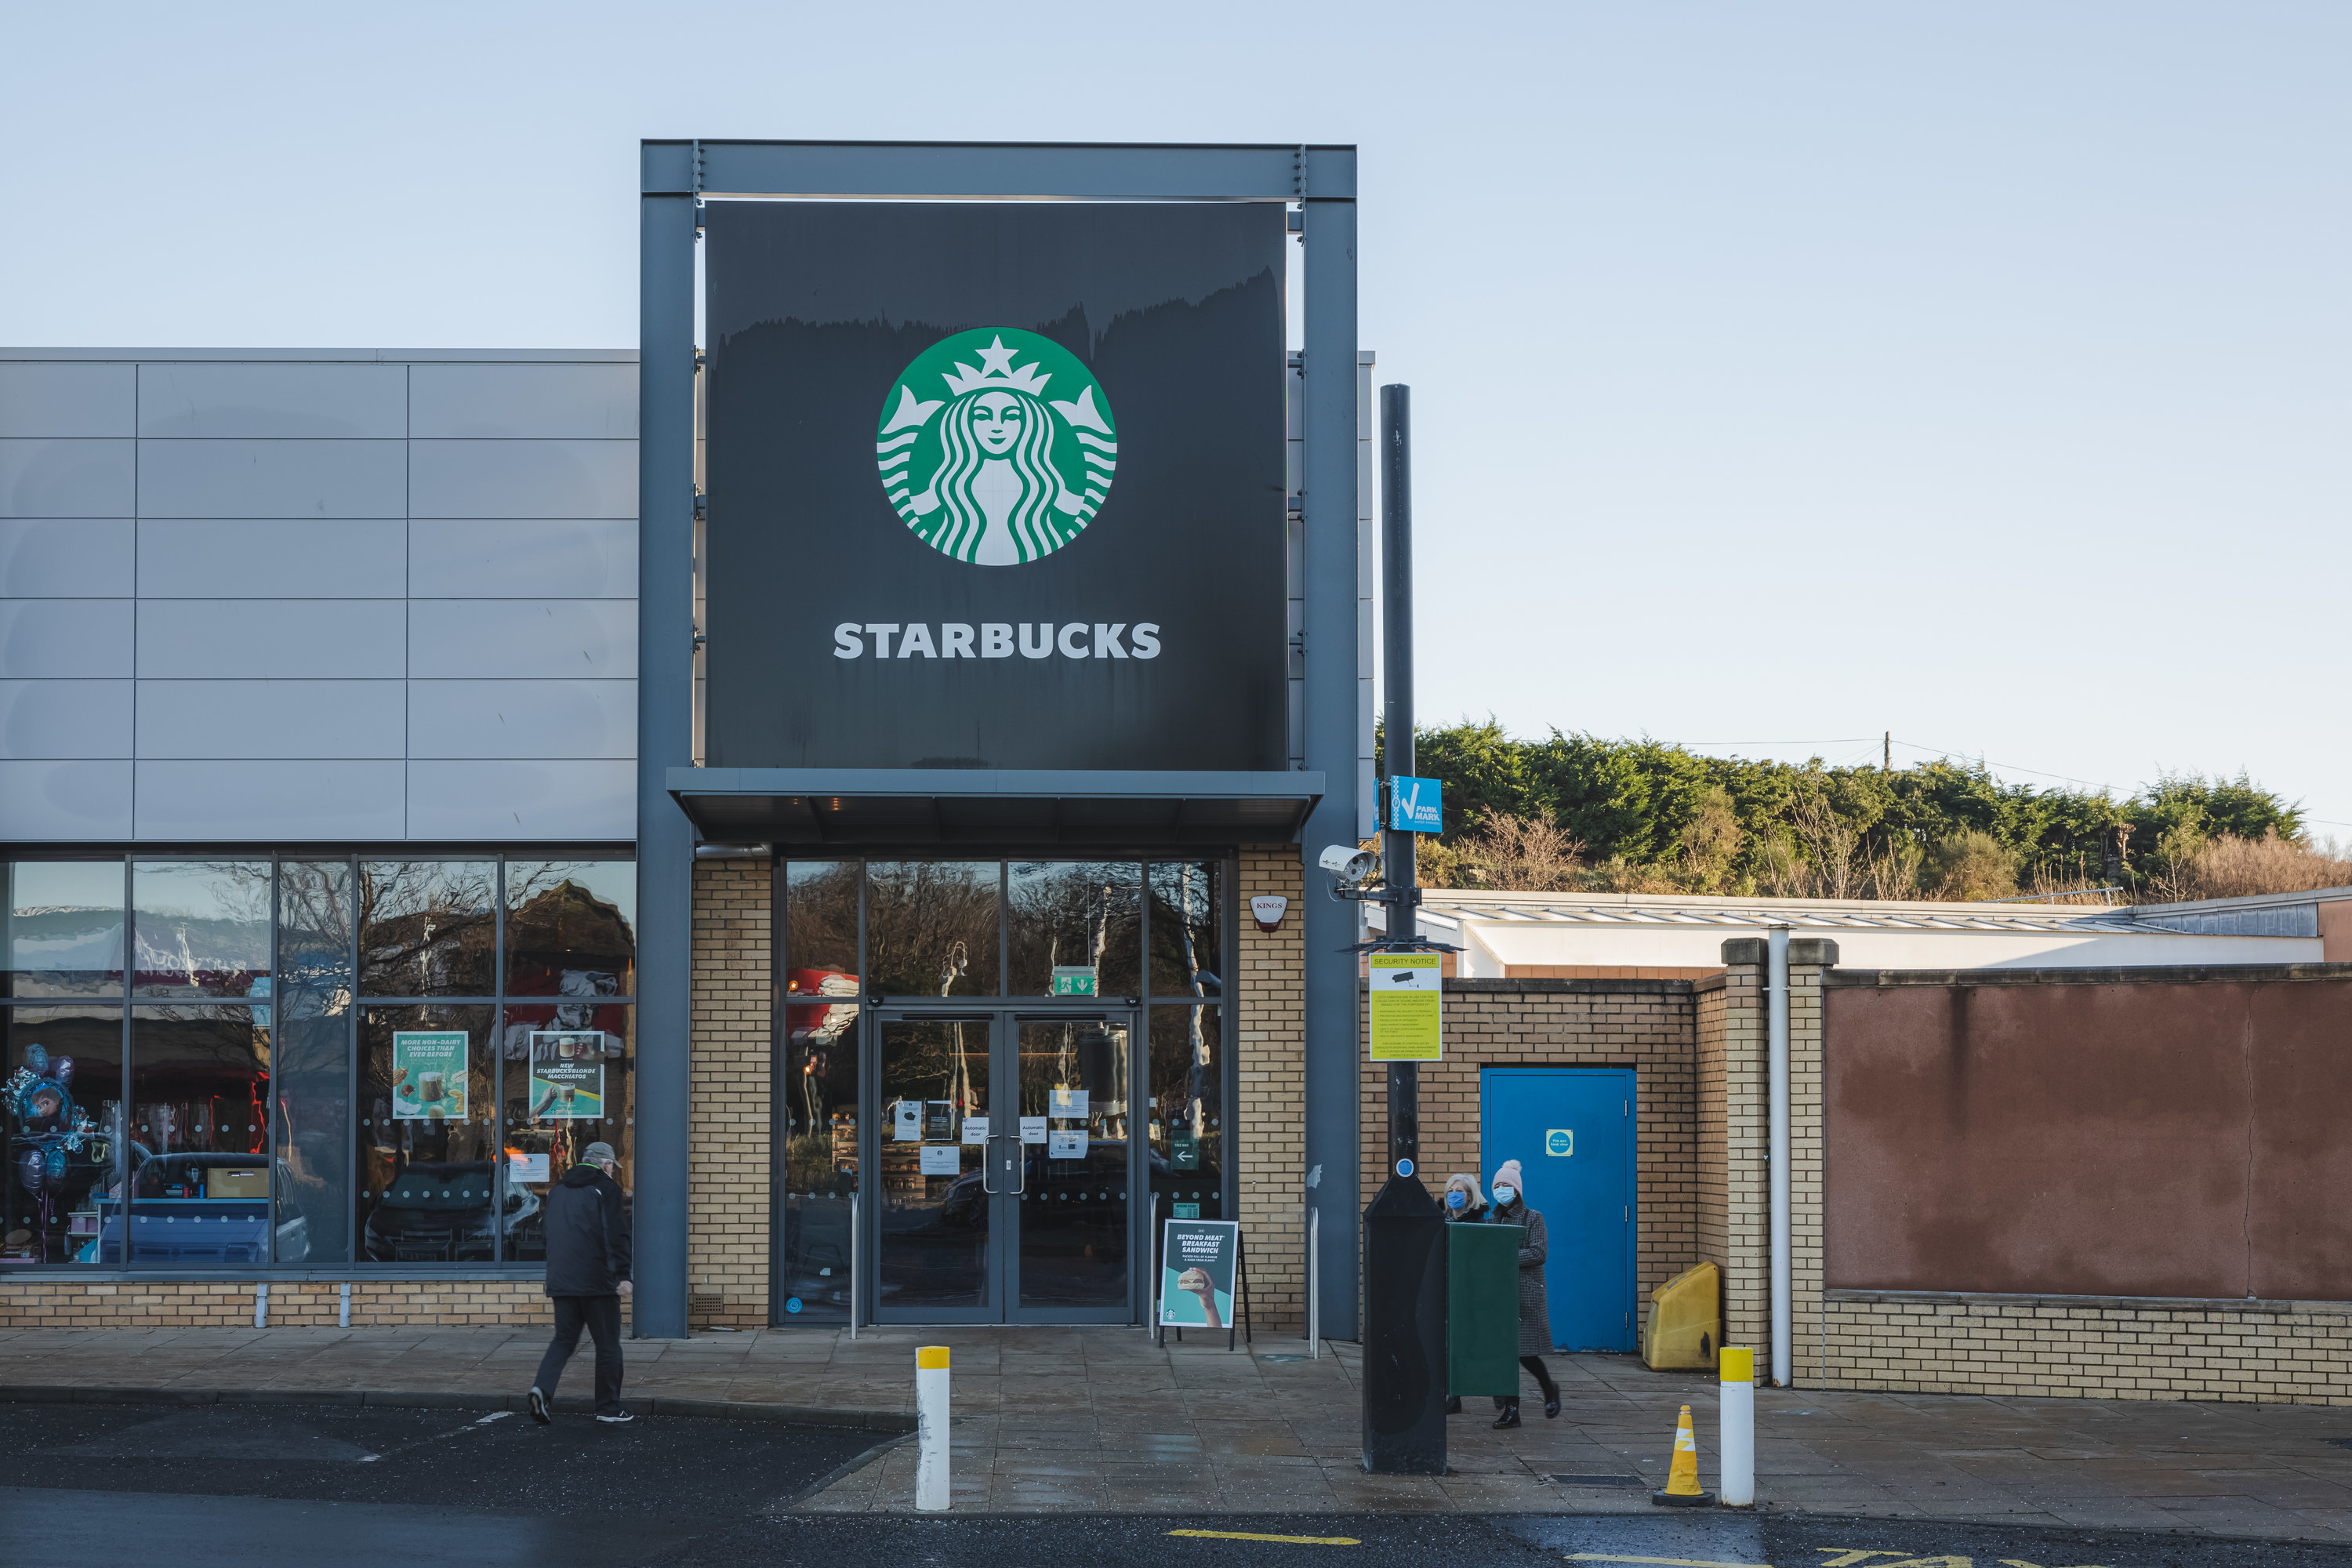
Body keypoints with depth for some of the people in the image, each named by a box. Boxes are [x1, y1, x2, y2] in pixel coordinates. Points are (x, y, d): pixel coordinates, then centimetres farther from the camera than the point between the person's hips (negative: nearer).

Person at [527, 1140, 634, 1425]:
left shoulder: (557, 1190, 15)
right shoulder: (606, 1188, -5)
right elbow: (616, 1235, -14)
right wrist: (623, 1275, -16)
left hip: (561, 1281, 5)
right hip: (598, 1281, -5)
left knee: (564, 1339, 13)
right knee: (608, 1344, 5)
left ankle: (543, 1388, -10)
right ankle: (609, 1409, 9)